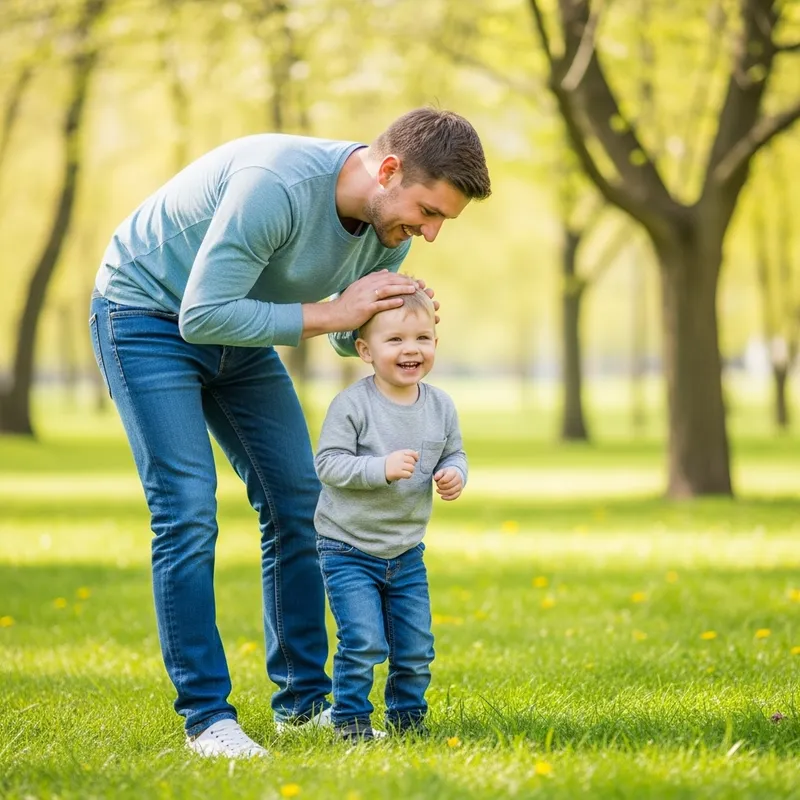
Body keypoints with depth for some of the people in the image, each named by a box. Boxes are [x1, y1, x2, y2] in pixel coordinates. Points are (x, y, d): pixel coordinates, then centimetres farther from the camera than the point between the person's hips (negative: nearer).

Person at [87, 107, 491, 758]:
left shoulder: (391, 222, -10)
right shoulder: (275, 185, -36)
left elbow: (352, 338, 2)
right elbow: (202, 315, -35)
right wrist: (330, 313, -31)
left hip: (235, 334, 8)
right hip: (146, 313, -8)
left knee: (298, 506, 2)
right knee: (188, 511, -15)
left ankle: (303, 699, 12)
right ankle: (205, 715, -9)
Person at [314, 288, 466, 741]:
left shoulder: (441, 406, -2)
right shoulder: (353, 405, -18)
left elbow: (455, 453, 11)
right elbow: (328, 463, -20)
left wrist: (455, 474, -12)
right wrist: (381, 468, -31)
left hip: (407, 553, 5)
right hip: (348, 550, -5)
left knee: (417, 648, 8)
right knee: (364, 643, -13)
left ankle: (408, 716, 27)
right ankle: (350, 719, 4)